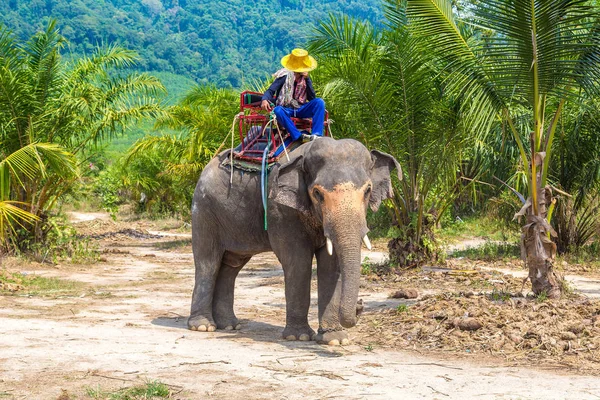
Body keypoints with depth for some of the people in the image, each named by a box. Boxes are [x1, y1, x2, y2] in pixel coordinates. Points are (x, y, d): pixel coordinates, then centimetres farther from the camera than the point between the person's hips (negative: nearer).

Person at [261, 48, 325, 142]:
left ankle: (316, 134, -33)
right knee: (277, 110, -38)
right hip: (286, 110, -3)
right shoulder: (285, 76, -5)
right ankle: (300, 136, -42)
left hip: (300, 110, 3)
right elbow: (270, 91, -10)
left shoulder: (305, 78, 7)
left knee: (319, 102, -22)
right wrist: (264, 100, -33)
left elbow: (312, 98, -3)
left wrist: (307, 79, -11)